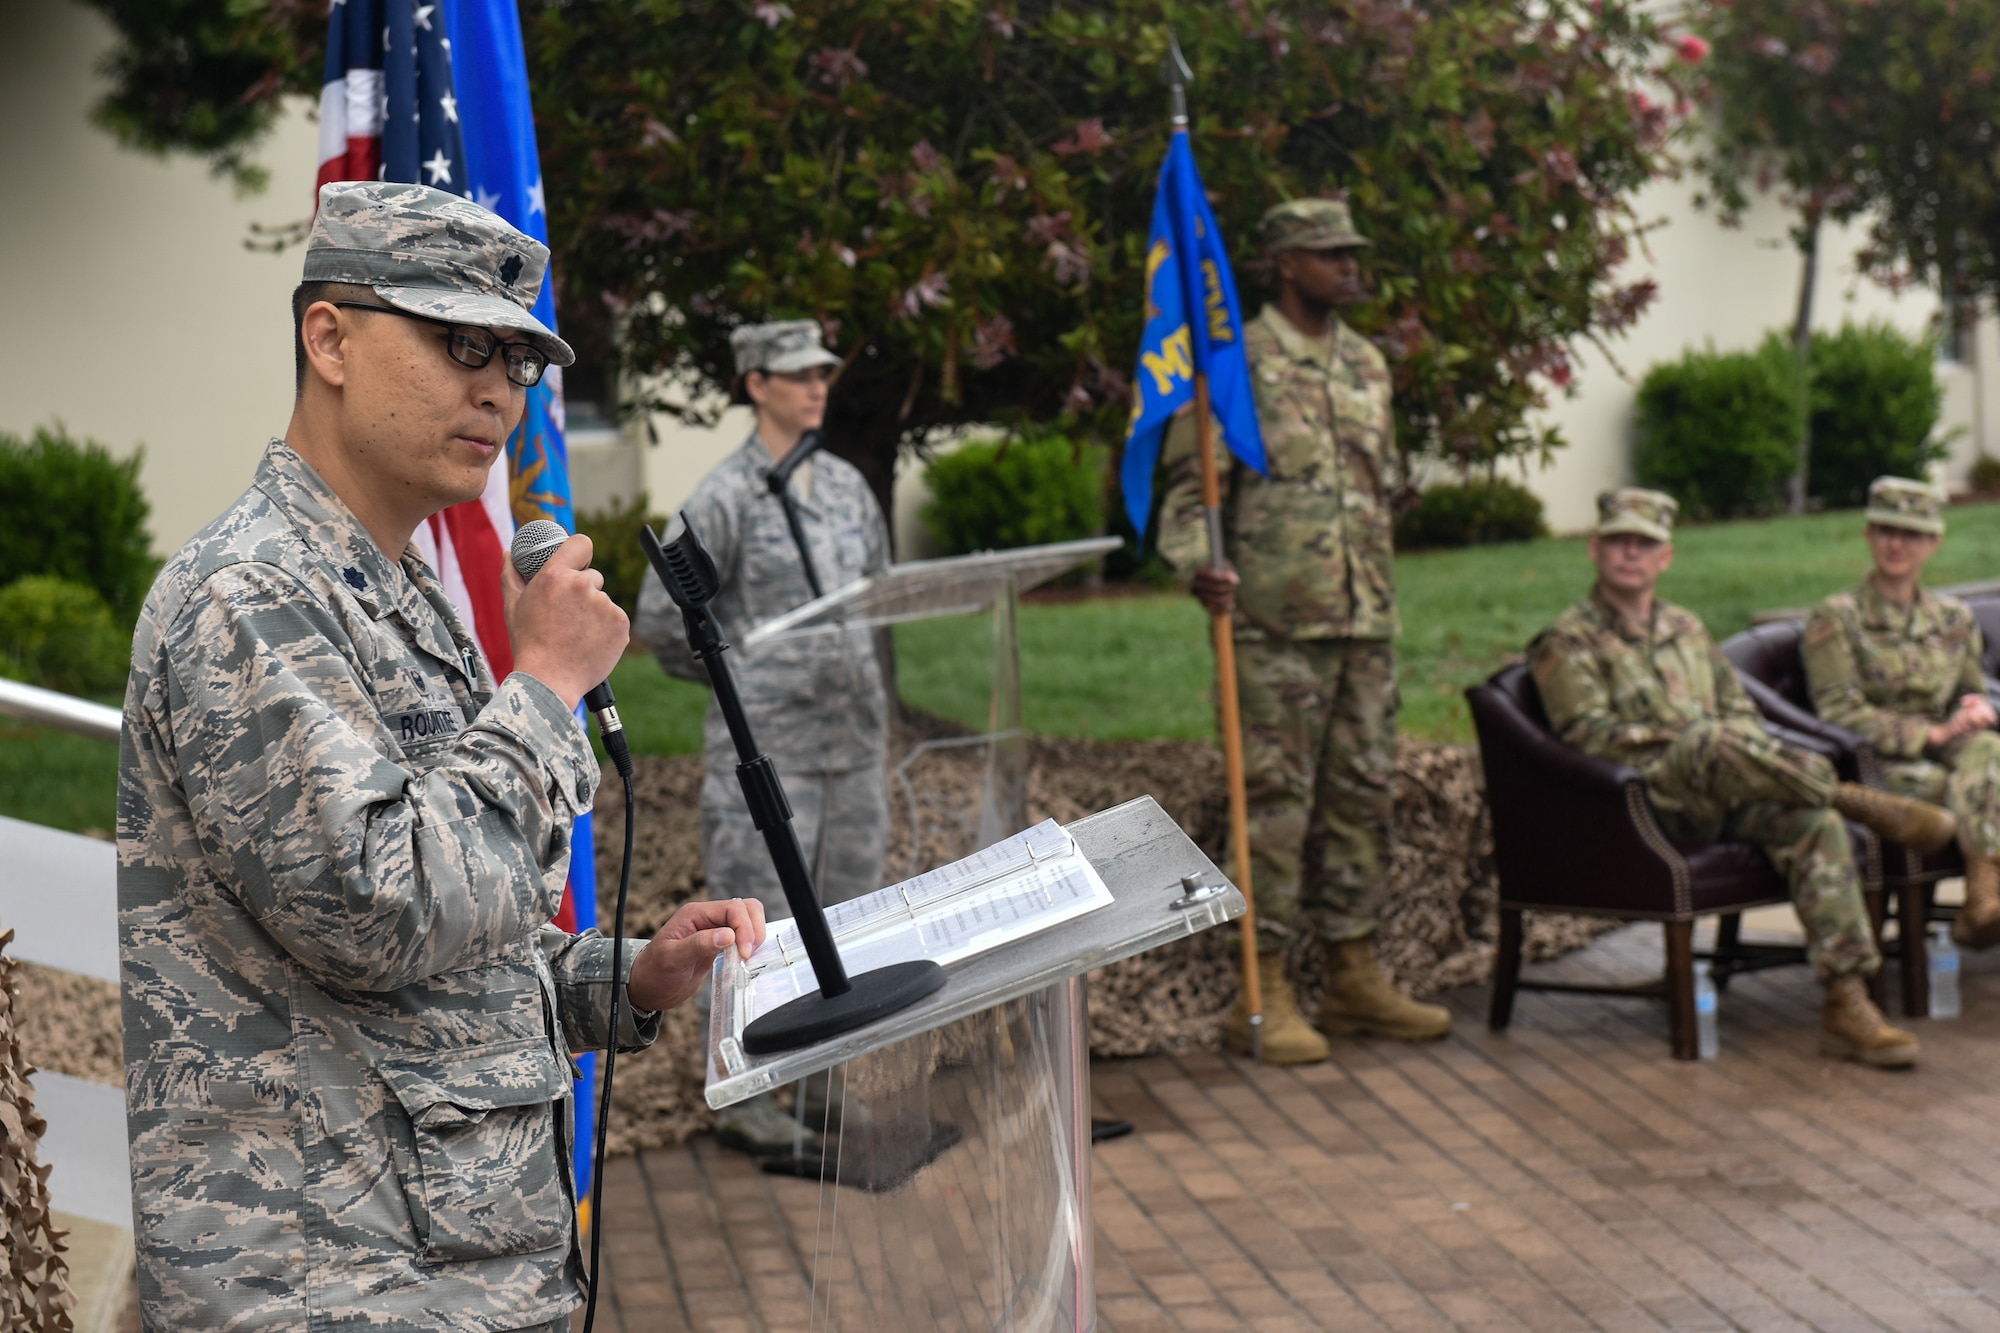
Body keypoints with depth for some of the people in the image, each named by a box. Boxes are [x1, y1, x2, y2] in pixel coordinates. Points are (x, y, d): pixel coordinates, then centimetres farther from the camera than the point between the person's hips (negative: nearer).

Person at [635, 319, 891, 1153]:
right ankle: (745, 1100, 5)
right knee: (759, 916, -4)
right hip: (766, 741, -7)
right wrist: (739, 675, 3)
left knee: (848, 910, 11)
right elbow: (659, 617, -7)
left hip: (853, 735, 7)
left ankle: (830, 1084, 21)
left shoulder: (847, 485, 11)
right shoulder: (726, 496, -8)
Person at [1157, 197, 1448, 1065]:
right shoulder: (1235, 364, -5)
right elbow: (1189, 486, -8)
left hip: (1366, 623, 7)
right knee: (1276, 802, -5)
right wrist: (1198, 564, -26)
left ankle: (1355, 979, 19)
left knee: (1364, 798, 10)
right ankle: (1264, 994, 2)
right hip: (1275, 626, -7)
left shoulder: (1368, 366, 16)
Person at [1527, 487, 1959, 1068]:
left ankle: (1847, 1003, -31)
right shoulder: (1567, 644, 4)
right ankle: (1855, 799, -19)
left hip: (1721, 797, 5)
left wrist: (1746, 755, -2)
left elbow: (1740, 710, 23)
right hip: (1648, 805, -5)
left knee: (1812, 820, -26)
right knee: (1714, 746, -38)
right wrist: (1691, 737, -14)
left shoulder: (1686, 628, 24)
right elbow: (1591, 736, -9)